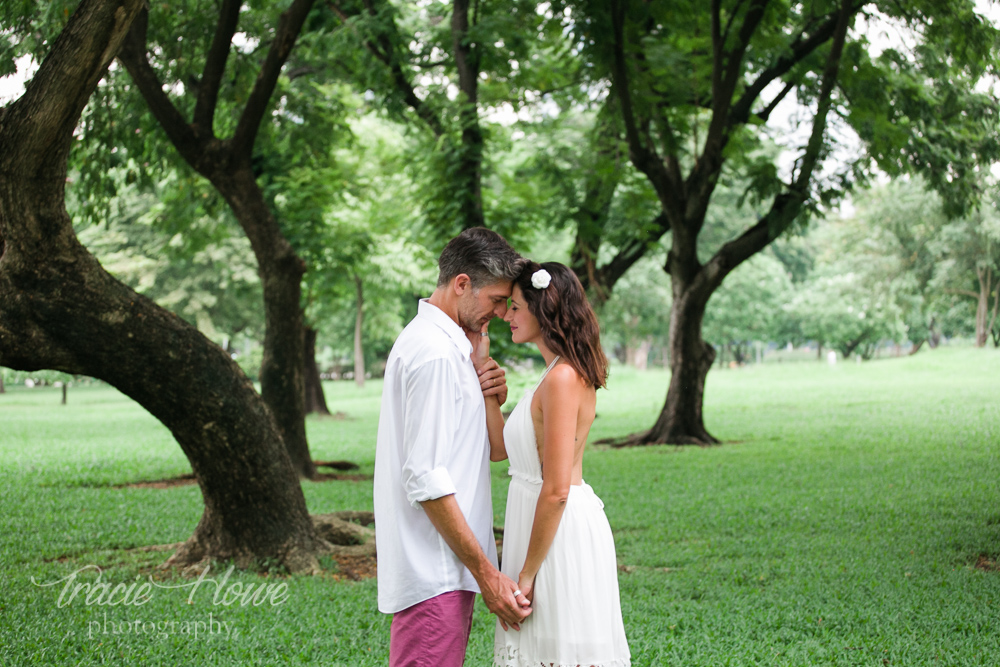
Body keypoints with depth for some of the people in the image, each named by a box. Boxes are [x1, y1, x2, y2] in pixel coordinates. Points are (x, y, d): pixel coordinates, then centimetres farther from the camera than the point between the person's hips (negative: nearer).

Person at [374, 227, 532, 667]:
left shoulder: (445, 342, 16)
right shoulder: (436, 354, -16)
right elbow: (426, 479, -21)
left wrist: (489, 399, 3)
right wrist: (486, 573, -18)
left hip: (443, 569, 10)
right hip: (434, 573, -10)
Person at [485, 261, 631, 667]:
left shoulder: (562, 379, -19)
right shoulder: (560, 374, 11)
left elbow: (556, 491, -22)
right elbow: (500, 446, 14)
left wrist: (526, 575, -17)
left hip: (561, 534, -10)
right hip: (557, 526, 10)